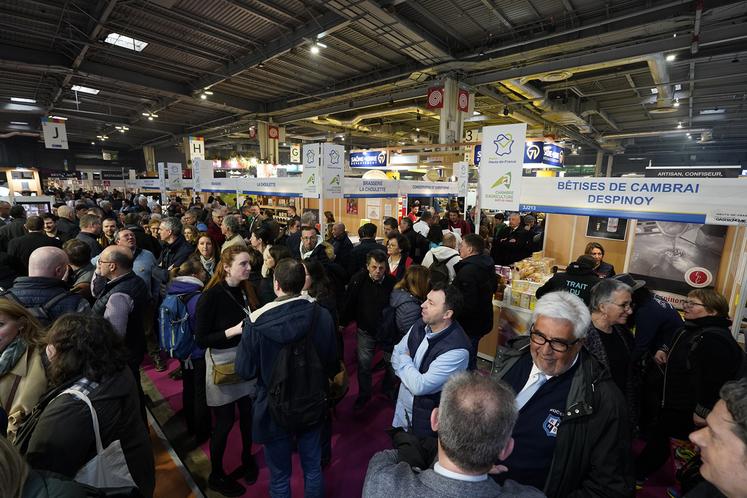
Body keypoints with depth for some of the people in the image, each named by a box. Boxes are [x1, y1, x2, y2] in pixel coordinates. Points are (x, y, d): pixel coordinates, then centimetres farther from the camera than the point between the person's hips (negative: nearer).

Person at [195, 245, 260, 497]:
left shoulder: (246, 290, -1)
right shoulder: (211, 296, -17)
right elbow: (201, 339, -15)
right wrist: (234, 330, -25)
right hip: (222, 364, -4)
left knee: (248, 414, 15)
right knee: (224, 422, 10)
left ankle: (247, 458, 43)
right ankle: (216, 475, 35)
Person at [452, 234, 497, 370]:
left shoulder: (468, 271, -28)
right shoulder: (487, 265, 4)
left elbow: (467, 304, -30)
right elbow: (493, 287, 19)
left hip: (469, 325, -10)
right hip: (482, 321, 10)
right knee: (471, 359, 26)